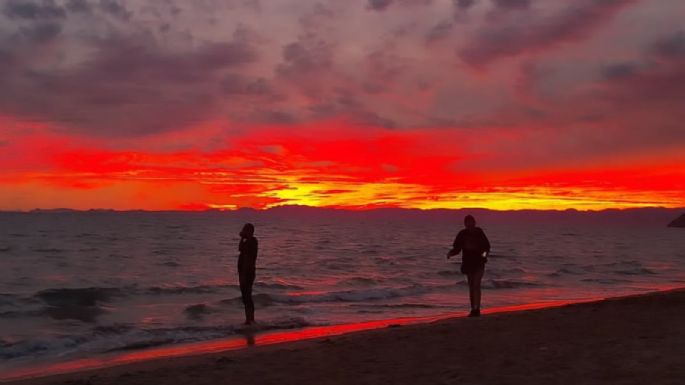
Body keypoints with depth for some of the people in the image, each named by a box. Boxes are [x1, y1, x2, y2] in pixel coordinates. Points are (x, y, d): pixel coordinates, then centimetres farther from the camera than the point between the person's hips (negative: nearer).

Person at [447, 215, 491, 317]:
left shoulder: (479, 233, -5)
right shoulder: (462, 234, 0)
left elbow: (487, 247, -1)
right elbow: (456, 249, 4)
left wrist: (485, 253, -22)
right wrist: (450, 253, -16)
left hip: (479, 263, -3)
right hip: (468, 263, 4)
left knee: (476, 285, -15)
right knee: (471, 286, 10)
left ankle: (477, 309, -19)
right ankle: (473, 309, 17)